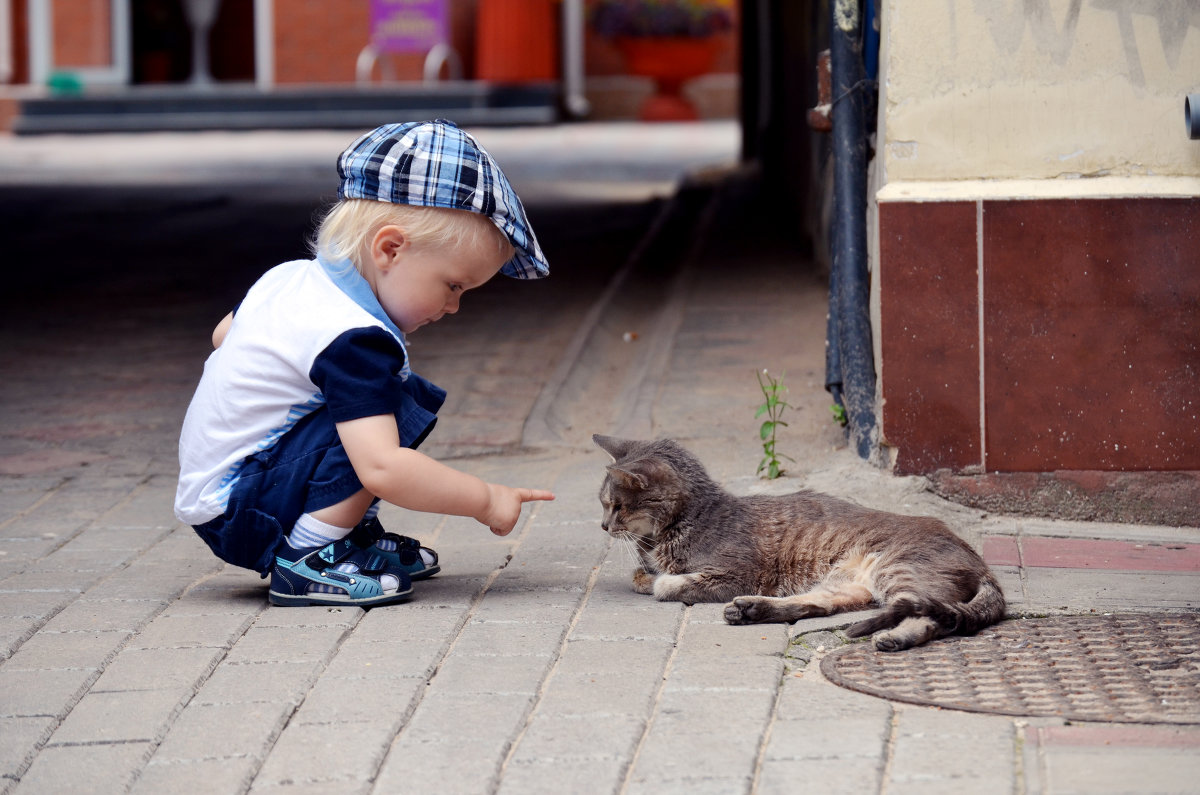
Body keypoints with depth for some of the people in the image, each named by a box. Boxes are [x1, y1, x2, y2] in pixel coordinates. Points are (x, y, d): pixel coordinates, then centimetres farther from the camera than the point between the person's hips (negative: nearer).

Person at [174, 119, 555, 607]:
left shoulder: (290, 277, 6)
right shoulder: (354, 340, -26)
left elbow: (223, 335, 27)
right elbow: (382, 470, -35)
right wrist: (485, 501, -25)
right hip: (234, 509, -11)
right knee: (397, 416, -25)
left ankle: (353, 536, 13)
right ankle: (307, 558, -18)